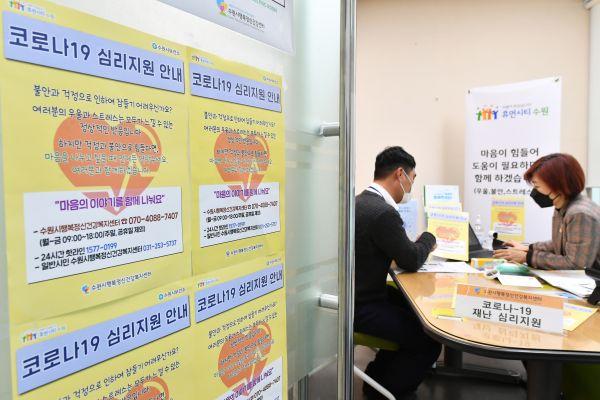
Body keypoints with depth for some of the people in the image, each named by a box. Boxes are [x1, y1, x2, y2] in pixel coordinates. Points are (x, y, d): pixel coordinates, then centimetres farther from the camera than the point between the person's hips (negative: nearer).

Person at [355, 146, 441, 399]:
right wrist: (428, 239, 4)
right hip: (361, 307, -11)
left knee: (415, 309, 26)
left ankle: (378, 375, 38)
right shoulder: (383, 212, -26)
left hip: (356, 294, 11)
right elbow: (411, 261, -14)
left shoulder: (362, 201, 6)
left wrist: (418, 245, 6)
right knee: (429, 342, -4)